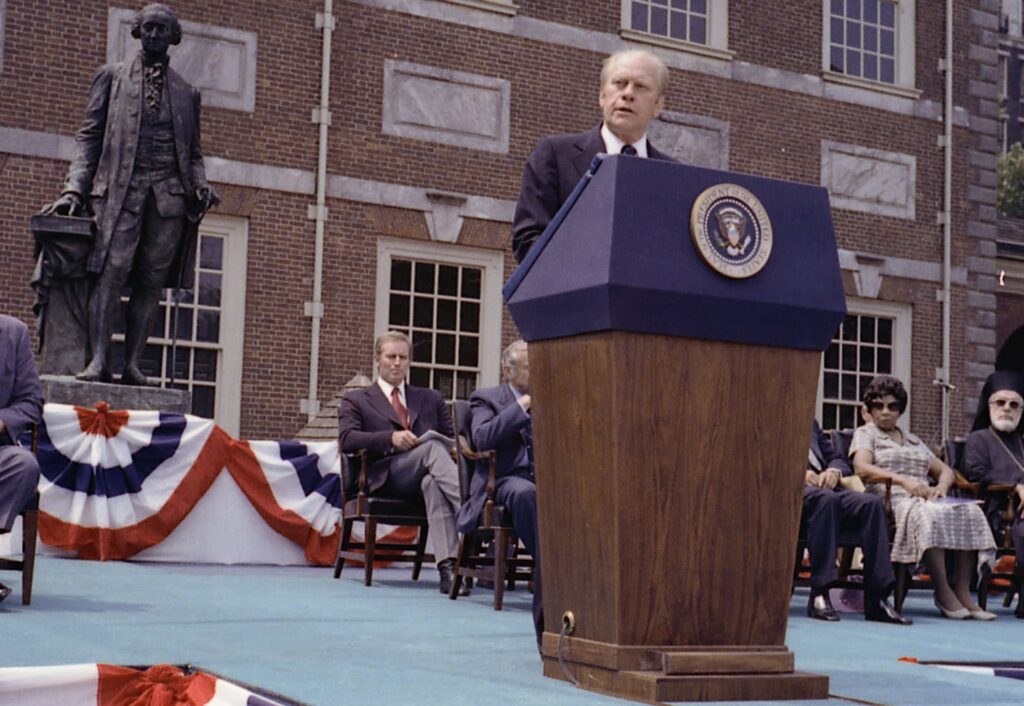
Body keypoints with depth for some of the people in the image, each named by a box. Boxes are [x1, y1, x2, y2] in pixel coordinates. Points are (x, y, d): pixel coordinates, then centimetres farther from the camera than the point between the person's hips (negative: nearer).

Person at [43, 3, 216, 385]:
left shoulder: (187, 93, 20)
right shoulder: (112, 76, 15)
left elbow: (193, 152, 23)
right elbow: (89, 136, 10)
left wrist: (200, 185, 1)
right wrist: (75, 189, -2)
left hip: (170, 193, 2)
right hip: (121, 187, -2)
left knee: (150, 281, -3)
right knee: (111, 271, -16)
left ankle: (132, 364, -4)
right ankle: (97, 360, -21)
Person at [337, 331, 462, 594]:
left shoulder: (431, 399, 30)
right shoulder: (356, 401, 19)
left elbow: (451, 439, 21)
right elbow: (347, 439, 0)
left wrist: (457, 447, -6)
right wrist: (390, 439, -15)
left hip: (424, 478, 2)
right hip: (385, 478, -2)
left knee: (433, 484, -38)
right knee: (433, 447, -33)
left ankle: (448, 565, -51)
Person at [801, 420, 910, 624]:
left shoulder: (810, 423, 31)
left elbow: (838, 460, 24)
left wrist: (833, 471, -1)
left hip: (824, 487, 6)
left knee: (872, 503, -23)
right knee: (825, 498, -38)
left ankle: (877, 600, -26)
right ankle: (819, 594, -35)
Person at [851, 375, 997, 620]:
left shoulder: (913, 440, 32)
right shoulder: (865, 434, 14)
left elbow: (945, 470, 28)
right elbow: (862, 468, -7)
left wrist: (941, 486, 2)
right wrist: (902, 480, -21)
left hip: (924, 498, 6)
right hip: (892, 499, -6)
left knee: (971, 512, -24)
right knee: (930, 514, -38)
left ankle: (962, 591, -29)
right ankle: (943, 593, -35)